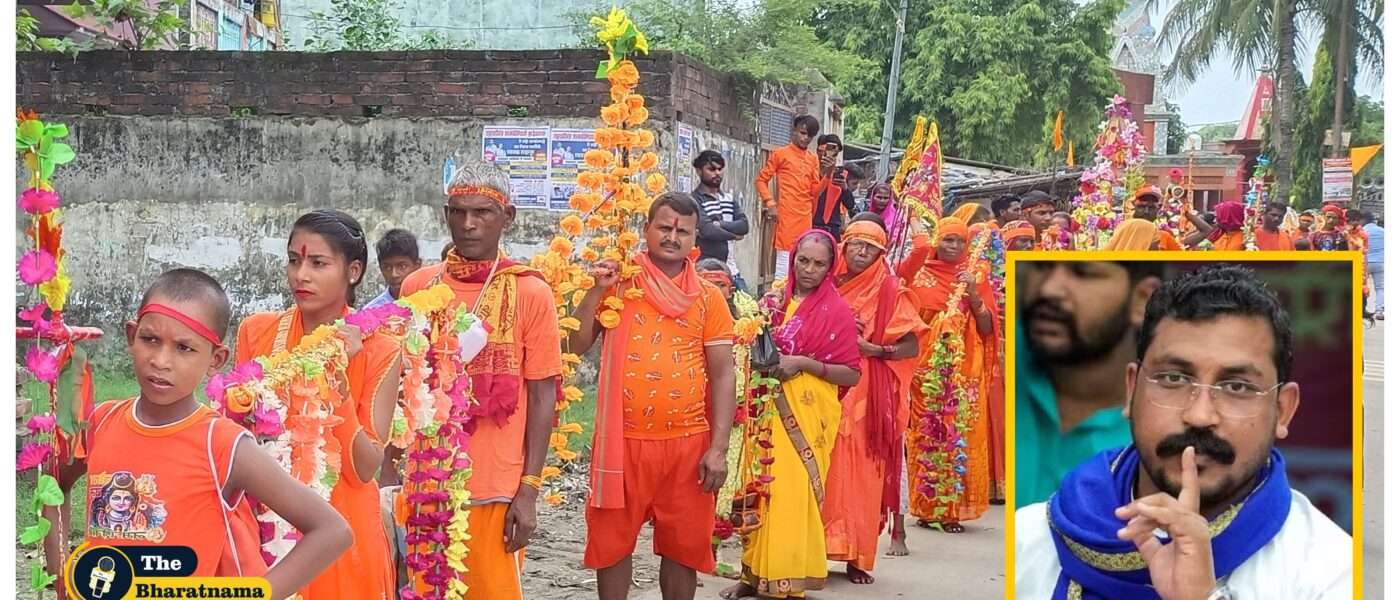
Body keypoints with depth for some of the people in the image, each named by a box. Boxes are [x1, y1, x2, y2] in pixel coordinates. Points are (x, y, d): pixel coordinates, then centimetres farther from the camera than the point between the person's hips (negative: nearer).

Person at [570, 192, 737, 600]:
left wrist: (719, 447, -6)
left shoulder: (708, 297, 3)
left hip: (687, 442, 0)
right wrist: (597, 291, -12)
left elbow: (723, 374, 1)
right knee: (613, 539, 9)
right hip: (623, 439, 0)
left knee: (684, 543, 9)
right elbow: (576, 346, 0)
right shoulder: (618, 283, 3)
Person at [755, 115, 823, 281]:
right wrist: (770, 204, -10)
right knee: (785, 266, -7)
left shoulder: (813, 159, 14)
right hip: (787, 217, -5)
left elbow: (815, 191, 11)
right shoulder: (780, 154, 0)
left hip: (806, 218, 5)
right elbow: (760, 180, 1)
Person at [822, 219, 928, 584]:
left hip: (868, 395, -2)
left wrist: (874, 350, -15)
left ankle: (857, 556, 2)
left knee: (860, 472, -3)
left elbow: (912, 347, -2)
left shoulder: (891, 292, 1)